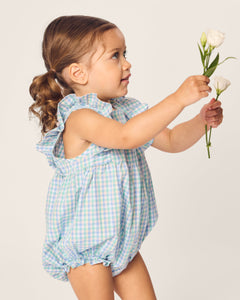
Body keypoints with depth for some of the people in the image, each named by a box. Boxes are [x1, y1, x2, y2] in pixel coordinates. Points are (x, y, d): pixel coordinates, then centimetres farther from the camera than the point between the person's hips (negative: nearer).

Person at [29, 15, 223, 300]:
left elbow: (171, 140, 9)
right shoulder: (79, 117, -24)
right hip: (86, 245, -8)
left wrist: (202, 121, -9)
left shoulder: (126, 110, 3)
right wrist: (178, 99, -40)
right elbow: (127, 136, -40)